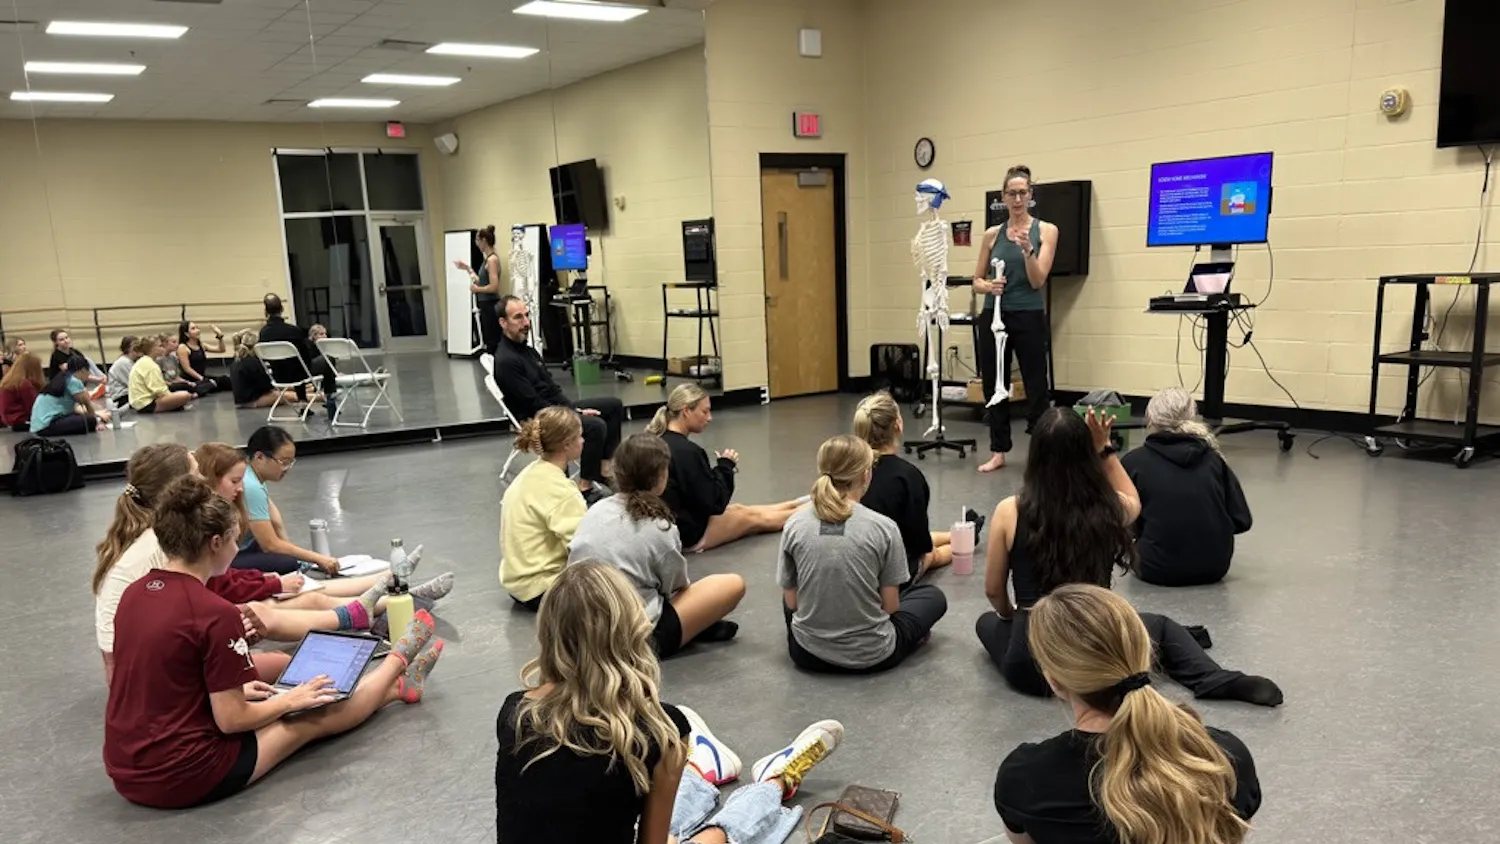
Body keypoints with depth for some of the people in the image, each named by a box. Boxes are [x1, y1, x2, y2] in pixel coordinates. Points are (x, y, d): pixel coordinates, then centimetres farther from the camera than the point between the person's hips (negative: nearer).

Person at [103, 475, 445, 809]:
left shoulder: (134, 594, 2)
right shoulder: (215, 613, -23)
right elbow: (231, 720, -18)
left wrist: (234, 690, 18)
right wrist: (290, 700, -1)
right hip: (183, 778, -8)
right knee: (317, 716, 13)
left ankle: (397, 687, 40)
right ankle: (398, 661, 40)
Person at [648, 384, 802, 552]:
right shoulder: (685, 451, -27)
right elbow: (713, 503, -20)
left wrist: (723, 467, 1)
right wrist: (726, 466, -8)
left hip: (671, 524, 8)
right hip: (688, 533, -8)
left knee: (740, 509, 22)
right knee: (752, 517, 12)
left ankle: (800, 505, 39)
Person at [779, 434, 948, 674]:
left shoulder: (794, 525, -8)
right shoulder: (883, 527, -14)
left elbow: (791, 602, -1)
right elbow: (890, 607, -7)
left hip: (807, 653, 2)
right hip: (871, 655, -2)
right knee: (934, 596, 25)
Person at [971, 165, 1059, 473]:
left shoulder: (1045, 231, -2)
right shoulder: (992, 234, 7)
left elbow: (1037, 280, -10)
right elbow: (976, 280, 10)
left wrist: (1027, 249, -25)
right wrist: (988, 286, -12)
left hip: (1029, 318, -3)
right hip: (993, 317, 3)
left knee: (1036, 387, 0)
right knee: (994, 385, 8)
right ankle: (998, 451, 20)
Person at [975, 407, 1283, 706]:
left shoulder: (1009, 512, -12)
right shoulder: (1109, 507, -8)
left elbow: (993, 591, 2)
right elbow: (1133, 501, 21)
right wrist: (1104, 449, 13)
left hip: (1029, 665, 0)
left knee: (988, 622, 33)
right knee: (1160, 625, 30)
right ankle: (1217, 680, 8)